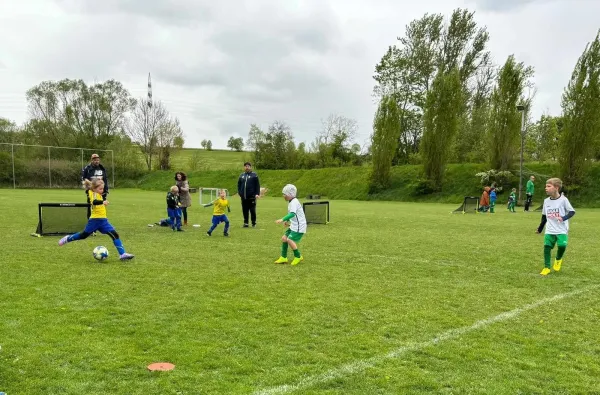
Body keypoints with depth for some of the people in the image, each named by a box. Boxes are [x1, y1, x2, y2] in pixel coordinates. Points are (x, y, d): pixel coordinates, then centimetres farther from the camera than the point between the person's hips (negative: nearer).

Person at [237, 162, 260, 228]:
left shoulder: (254, 175, 0)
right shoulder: (242, 175, 13)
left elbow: (257, 185, -3)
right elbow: (239, 184, 18)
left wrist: (257, 194, -10)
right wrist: (239, 192, 8)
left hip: (251, 197, -4)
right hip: (244, 197, 4)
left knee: (252, 210, 1)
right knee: (245, 210, 7)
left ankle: (254, 223, 13)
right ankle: (246, 223, 16)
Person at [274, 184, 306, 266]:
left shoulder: (294, 202, -19)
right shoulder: (291, 202, 13)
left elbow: (292, 214, -33)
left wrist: (283, 219, -40)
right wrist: (287, 221, 11)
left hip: (299, 226, -10)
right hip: (294, 226, 10)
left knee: (290, 240, -16)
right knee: (284, 238, 5)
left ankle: (298, 257, 1)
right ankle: (283, 257, 12)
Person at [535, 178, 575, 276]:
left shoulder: (563, 200, -9)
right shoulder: (546, 201, 6)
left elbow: (572, 212, -6)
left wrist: (563, 218, -25)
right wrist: (540, 228, 20)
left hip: (562, 230, -4)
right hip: (550, 231, 4)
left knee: (562, 246, -18)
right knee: (547, 247, -5)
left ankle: (558, 259, 15)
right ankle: (547, 267, 7)